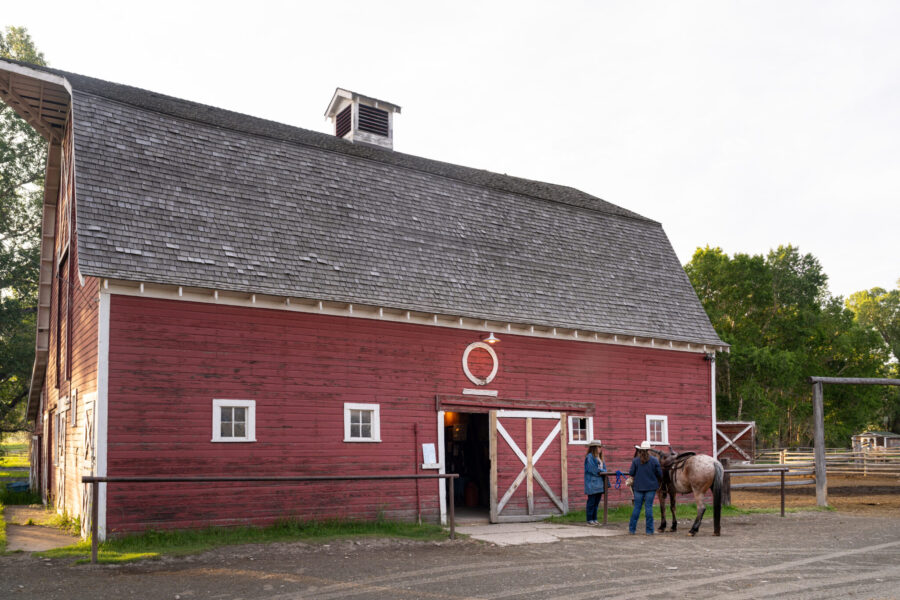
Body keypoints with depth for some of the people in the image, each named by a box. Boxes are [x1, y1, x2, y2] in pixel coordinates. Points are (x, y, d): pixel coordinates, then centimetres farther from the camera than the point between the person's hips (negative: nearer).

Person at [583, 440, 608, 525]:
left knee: (596, 502, 10)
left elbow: (603, 469, 18)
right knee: (591, 502, -4)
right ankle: (589, 520, 0)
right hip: (592, 483, -8)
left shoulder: (599, 457, 18)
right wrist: (602, 471, -7)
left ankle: (594, 519, 15)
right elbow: (593, 470, -15)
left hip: (599, 484, 8)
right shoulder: (589, 457, -9)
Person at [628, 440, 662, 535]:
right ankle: (649, 530, 5)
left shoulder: (635, 460, -6)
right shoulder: (654, 460, -6)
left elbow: (631, 473, -4)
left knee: (637, 507, 9)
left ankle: (632, 529, 12)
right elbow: (660, 474, -2)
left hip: (638, 487, 1)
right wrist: (659, 480, 19)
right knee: (648, 507, 3)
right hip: (651, 487, -1)